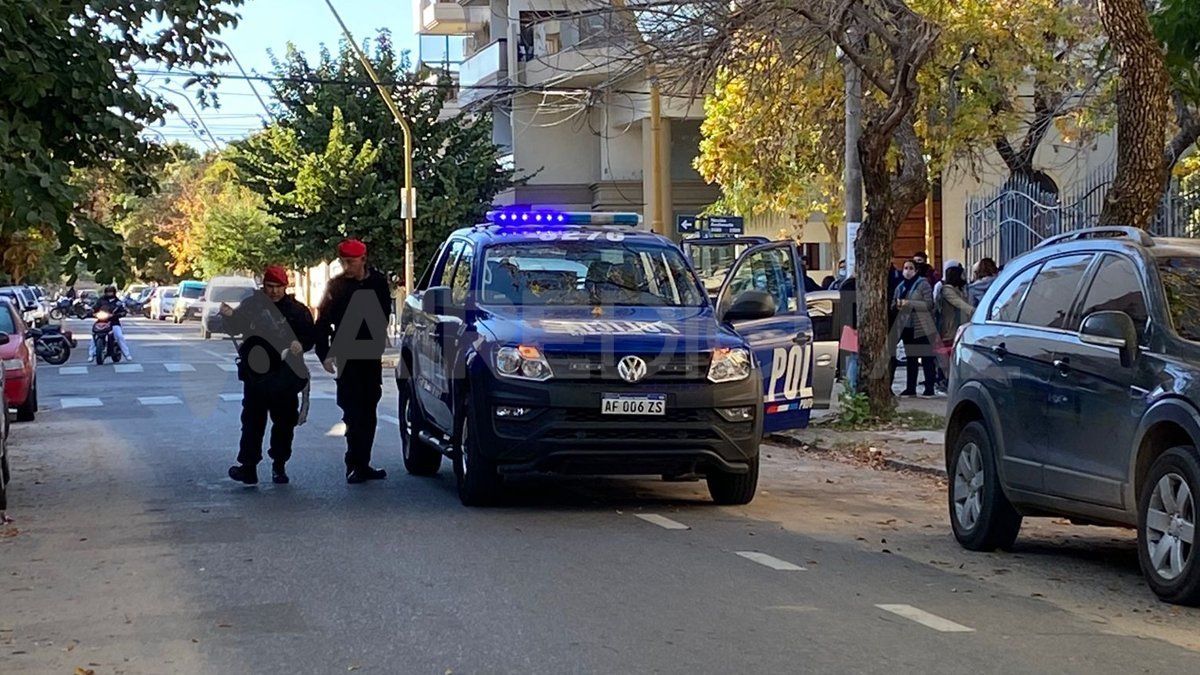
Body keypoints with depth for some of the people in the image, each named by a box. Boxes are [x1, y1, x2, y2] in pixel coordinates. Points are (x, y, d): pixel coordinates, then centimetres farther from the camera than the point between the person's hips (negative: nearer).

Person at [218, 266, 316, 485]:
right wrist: (228, 316, -10)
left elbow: (311, 336, 4)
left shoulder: (297, 310, 2)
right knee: (253, 422, -1)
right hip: (255, 375, 0)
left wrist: (301, 344, -17)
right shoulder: (252, 305, 4)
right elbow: (234, 328, 11)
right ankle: (248, 467, 0)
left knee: (284, 422, 9)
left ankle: (279, 465, 22)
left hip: (286, 377, 0)